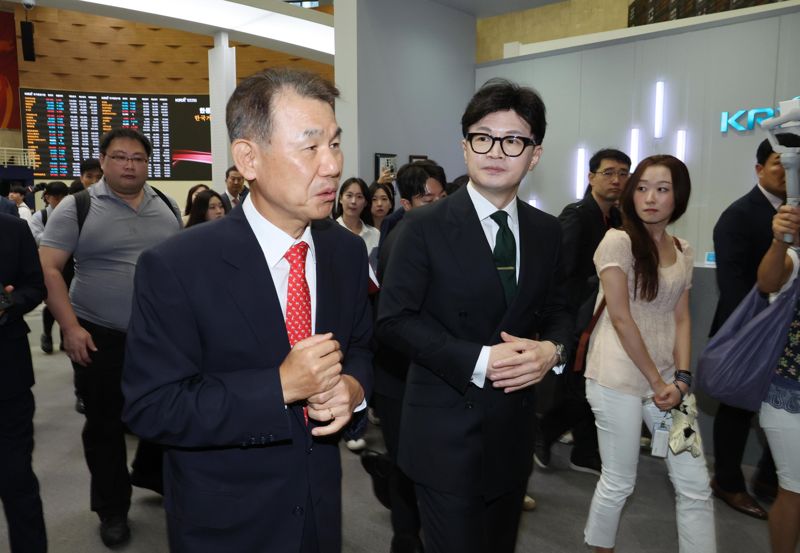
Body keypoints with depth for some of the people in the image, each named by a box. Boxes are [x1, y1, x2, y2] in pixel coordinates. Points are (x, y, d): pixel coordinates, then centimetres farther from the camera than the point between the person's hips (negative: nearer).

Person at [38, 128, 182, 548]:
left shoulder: (167, 207, 6)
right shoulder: (77, 207, -6)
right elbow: (48, 268, -10)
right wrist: (70, 327, -17)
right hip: (100, 338, -3)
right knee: (105, 424, 9)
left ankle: (151, 476, 41)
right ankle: (112, 510, 26)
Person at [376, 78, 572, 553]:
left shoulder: (547, 231, 4)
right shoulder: (425, 228, -11)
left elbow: (558, 311, 10)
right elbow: (395, 318, -14)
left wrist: (551, 349, -13)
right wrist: (477, 360, -22)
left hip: (515, 430, 5)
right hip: (447, 433, -5)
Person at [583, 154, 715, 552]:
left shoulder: (683, 252, 10)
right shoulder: (618, 240, -10)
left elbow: (681, 319, 8)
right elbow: (620, 317, -14)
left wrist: (681, 378, -5)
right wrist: (656, 380, -11)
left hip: (666, 377, 6)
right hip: (619, 378, -6)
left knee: (695, 486, 7)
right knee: (619, 483, 6)